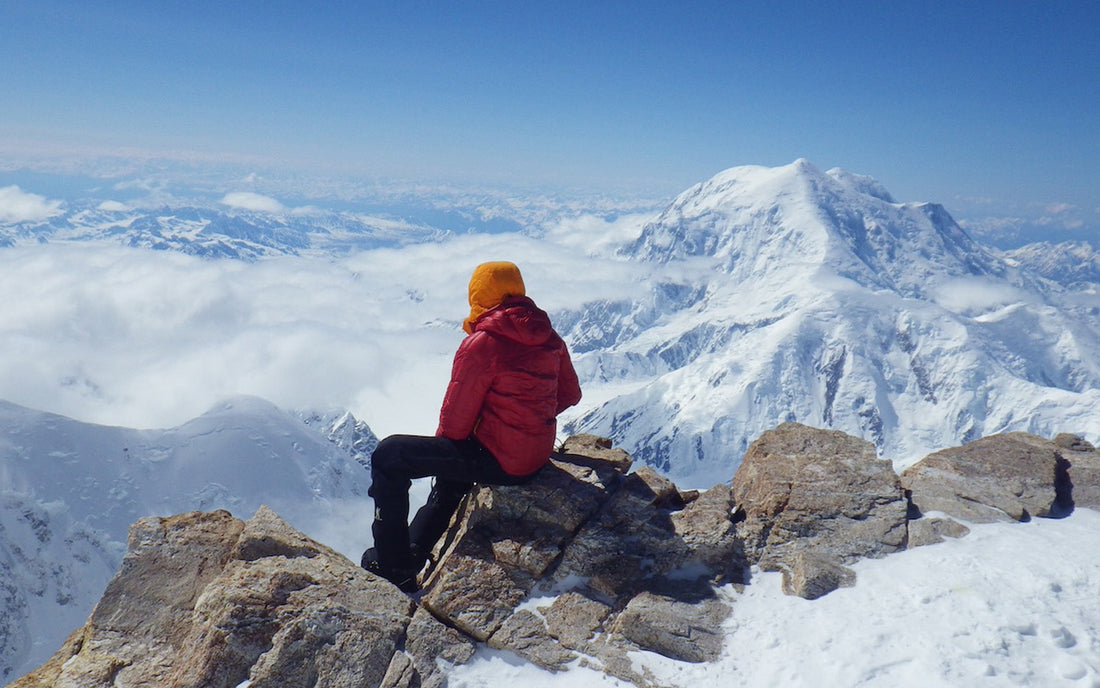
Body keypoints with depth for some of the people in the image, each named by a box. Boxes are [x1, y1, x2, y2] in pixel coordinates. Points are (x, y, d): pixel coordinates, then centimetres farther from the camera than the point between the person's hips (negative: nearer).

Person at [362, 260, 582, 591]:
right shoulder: (549, 337, 2)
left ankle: (393, 567, 9)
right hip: (538, 455, 9)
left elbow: (455, 418, -14)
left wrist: (443, 440, 8)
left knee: (389, 456, 2)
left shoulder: (482, 344, -19)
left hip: (498, 459, -8)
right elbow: (570, 394, 13)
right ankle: (413, 555, 45)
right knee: (450, 467, 36)